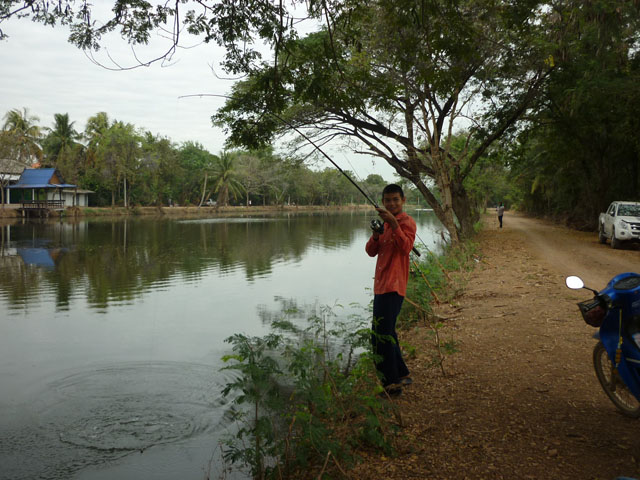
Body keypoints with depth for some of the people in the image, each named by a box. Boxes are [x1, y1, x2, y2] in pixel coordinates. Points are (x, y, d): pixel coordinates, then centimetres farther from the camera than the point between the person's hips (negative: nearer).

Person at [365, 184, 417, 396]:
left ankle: (391, 384, -9)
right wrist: (375, 235, -11)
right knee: (386, 333, 17)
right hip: (381, 285, 9)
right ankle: (401, 375, 30)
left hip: (392, 287, -9)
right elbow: (371, 251, 9)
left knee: (381, 335, -14)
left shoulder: (406, 222, -7)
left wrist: (393, 223, -33)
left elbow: (405, 248, -25)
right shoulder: (384, 223, 18)